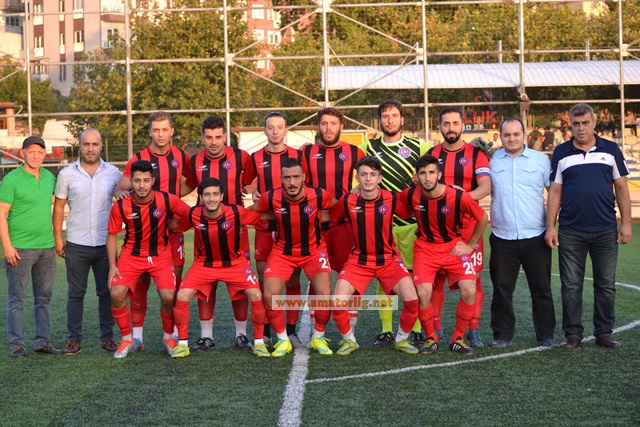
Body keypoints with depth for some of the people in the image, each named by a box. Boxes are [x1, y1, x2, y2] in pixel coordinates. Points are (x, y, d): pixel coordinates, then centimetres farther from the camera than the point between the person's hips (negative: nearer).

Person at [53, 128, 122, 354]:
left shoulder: (114, 173, 2)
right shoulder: (67, 174, 1)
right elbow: (58, 207, 6)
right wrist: (57, 238, 2)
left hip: (105, 243, 1)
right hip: (76, 244, 0)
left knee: (107, 292, 6)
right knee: (76, 293, 6)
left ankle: (107, 338, 16)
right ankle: (74, 339, 13)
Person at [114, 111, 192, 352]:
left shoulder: (180, 156, 5)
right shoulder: (138, 159, -5)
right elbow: (120, 189, -6)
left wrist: (177, 194, 8)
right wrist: (120, 192, -28)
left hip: (173, 227, 3)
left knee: (175, 277, 3)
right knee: (142, 280, -2)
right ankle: (137, 334, 5)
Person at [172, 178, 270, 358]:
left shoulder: (236, 213, -24)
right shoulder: (193, 215, -20)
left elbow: (264, 217, -9)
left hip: (234, 262, -1)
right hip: (204, 263, 1)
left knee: (256, 296, -16)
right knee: (181, 297, -15)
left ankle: (259, 342, 4)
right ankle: (182, 343, 5)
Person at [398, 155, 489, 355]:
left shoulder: (459, 197, -20)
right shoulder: (411, 195, -14)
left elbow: (482, 219, -3)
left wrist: (470, 245, 0)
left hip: (455, 247, -1)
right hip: (425, 248, 1)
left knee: (469, 291, -18)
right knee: (423, 293, -19)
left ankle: (458, 339, 3)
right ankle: (431, 338, 6)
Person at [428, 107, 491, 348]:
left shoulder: (476, 154, 4)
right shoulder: (431, 154, 11)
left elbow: (486, 186, -8)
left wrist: (467, 195, -27)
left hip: (468, 226, -2)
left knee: (473, 278, -3)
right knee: (435, 278, 2)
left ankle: (473, 330, 4)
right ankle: (434, 329, 10)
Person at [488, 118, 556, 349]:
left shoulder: (541, 160, 6)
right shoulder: (491, 160, 6)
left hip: (536, 237, 0)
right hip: (502, 239, 0)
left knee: (542, 290, 4)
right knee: (502, 290, 5)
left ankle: (545, 336, 14)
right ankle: (502, 336, 16)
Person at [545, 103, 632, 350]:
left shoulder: (610, 150, 6)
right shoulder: (561, 154, 6)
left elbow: (621, 188, 6)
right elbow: (555, 191, 5)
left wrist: (626, 222, 0)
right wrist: (550, 226, -2)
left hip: (606, 231, 0)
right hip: (571, 232, 0)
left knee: (606, 285, 6)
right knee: (571, 286, 2)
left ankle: (604, 334, 16)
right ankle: (573, 335, 11)